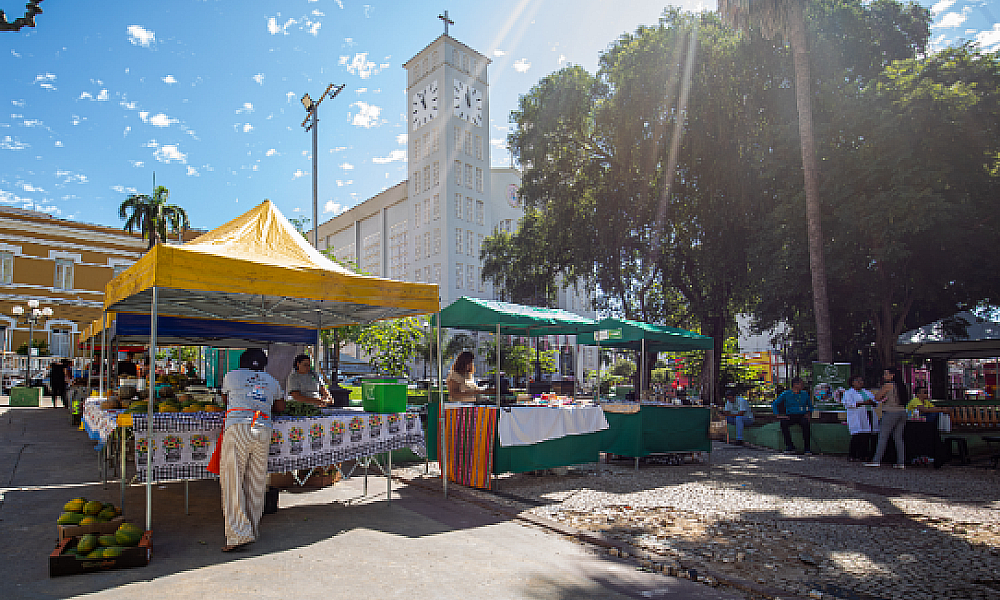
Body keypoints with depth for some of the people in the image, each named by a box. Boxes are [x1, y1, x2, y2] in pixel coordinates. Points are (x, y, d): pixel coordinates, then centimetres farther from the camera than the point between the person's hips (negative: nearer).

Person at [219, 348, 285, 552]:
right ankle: (251, 530, 18)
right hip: (263, 431, 3)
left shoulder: (231, 376, 15)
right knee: (255, 484, 10)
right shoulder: (272, 382, 21)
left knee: (232, 482, -2)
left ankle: (239, 534, -9)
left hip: (237, 429, -3)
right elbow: (280, 407, 34)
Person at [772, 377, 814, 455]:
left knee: (805, 423, -35)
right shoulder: (786, 394, 3)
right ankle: (790, 446, -25)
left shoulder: (805, 394, 10)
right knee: (783, 423, -34)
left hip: (802, 416, 1)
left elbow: (810, 406, 24)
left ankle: (807, 448, -29)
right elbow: (774, 404, 3)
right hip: (790, 417, -1)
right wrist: (778, 415, -10)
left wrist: (808, 413, 5)